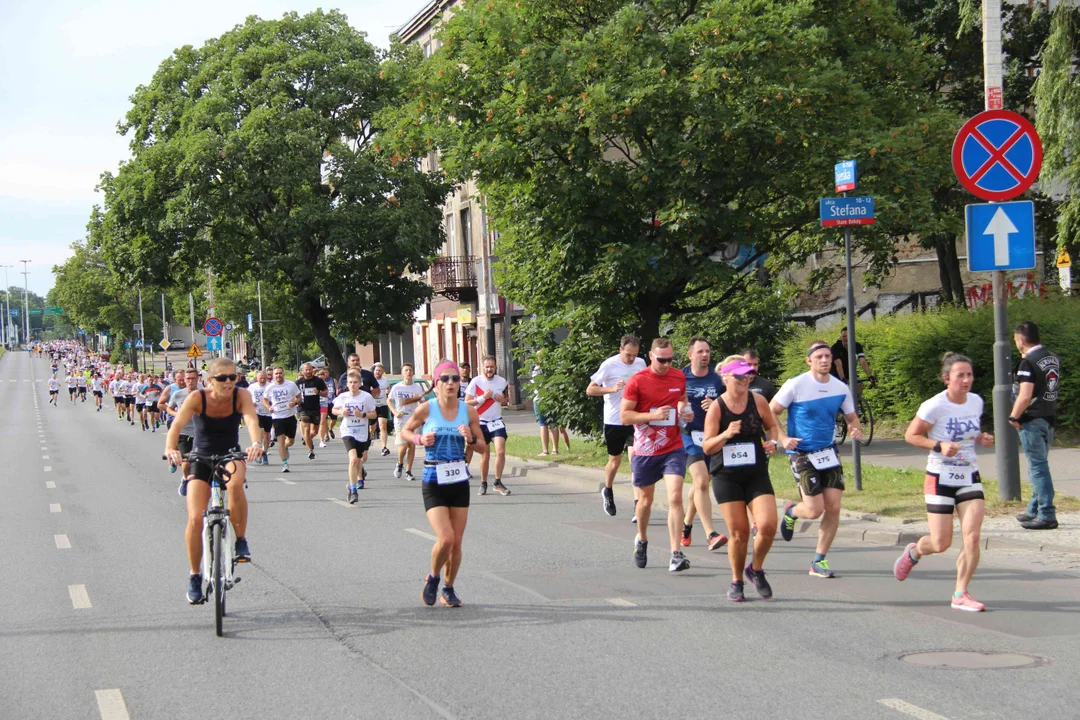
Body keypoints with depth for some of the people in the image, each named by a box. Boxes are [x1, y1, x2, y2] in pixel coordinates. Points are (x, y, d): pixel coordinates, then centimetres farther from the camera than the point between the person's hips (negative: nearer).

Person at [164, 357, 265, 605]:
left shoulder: (241, 396, -16)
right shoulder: (197, 398, -18)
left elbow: (251, 419, -33)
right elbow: (177, 424, -31)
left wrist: (256, 443, -54)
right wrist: (171, 449, -51)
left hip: (231, 456, 0)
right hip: (201, 459, 0)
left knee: (235, 484, -36)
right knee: (195, 519, -12)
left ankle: (241, 541, -15)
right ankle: (194, 577, 7)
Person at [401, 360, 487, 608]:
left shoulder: (469, 411, -1)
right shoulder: (426, 409, -8)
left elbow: (483, 448, 7)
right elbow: (405, 431, 8)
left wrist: (471, 439, -14)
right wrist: (420, 439, -12)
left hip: (459, 482, 3)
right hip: (433, 482, -3)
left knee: (456, 542, 7)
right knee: (445, 539, -15)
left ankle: (448, 588, 28)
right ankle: (433, 578, 14)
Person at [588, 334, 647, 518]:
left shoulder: (641, 364, 3)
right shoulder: (609, 365, -10)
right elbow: (590, 390, -8)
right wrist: (613, 389, -22)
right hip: (614, 421, -2)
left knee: (635, 461, -11)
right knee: (615, 461, 12)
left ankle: (638, 505, -12)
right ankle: (608, 492, 41)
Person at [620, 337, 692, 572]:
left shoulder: (679, 378, 4)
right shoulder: (637, 381, -8)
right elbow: (624, 416, -9)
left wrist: (686, 411, 1)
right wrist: (653, 415, -21)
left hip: (673, 449, 1)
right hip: (645, 451, -1)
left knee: (675, 498, -14)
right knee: (646, 500, 14)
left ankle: (676, 554, -16)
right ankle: (641, 540, 41)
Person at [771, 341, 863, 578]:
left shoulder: (841, 389, 2)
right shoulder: (796, 385, -10)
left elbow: (851, 418, 14)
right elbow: (771, 413, -5)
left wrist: (856, 430, -9)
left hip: (828, 452, 4)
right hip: (802, 454, -4)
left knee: (833, 507, -4)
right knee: (815, 510, -11)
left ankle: (819, 562, 9)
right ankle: (791, 512, 27)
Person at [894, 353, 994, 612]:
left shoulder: (976, 401, 2)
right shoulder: (935, 406, -16)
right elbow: (910, 435, -9)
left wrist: (982, 438, -2)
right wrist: (939, 446, -23)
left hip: (970, 478, 4)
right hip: (940, 479, -4)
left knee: (972, 536, -11)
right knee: (941, 544, 0)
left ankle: (961, 594, 1)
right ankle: (913, 552, 35)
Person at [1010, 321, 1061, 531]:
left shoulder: (1028, 362, -17)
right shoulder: (1053, 359, 10)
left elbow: (1025, 396, -23)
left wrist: (1013, 417, -13)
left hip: (1032, 420, -9)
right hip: (1049, 419, 9)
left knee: (1038, 467, -6)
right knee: (1038, 466, 17)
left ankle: (1047, 515, -7)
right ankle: (1034, 511, 24)